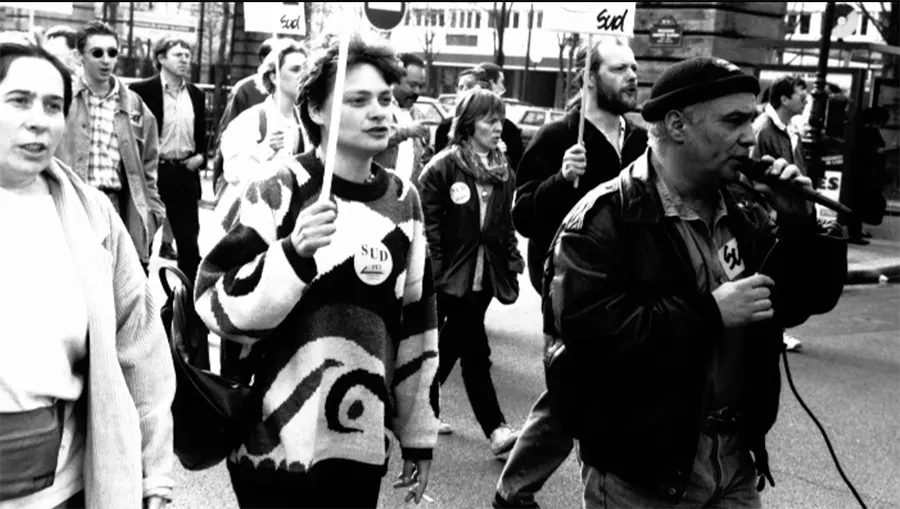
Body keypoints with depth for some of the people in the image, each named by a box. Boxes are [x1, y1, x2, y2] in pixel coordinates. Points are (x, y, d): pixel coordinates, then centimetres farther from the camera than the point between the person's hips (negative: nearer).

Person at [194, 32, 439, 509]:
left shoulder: (404, 200, 6)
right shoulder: (279, 190, -7)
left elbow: (416, 323, 12)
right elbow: (218, 307, -11)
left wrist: (418, 434, 14)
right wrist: (294, 253, -26)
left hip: (362, 448, 4)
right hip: (276, 446, -4)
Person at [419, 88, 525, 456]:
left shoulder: (503, 171, 10)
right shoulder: (443, 168, -10)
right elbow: (429, 225, -11)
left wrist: (513, 260, 6)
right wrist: (435, 271, -15)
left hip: (485, 275, 6)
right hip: (453, 274, -6)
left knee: (450, 345, 12)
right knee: (475, 351, -3)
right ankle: (496, 428, 7)